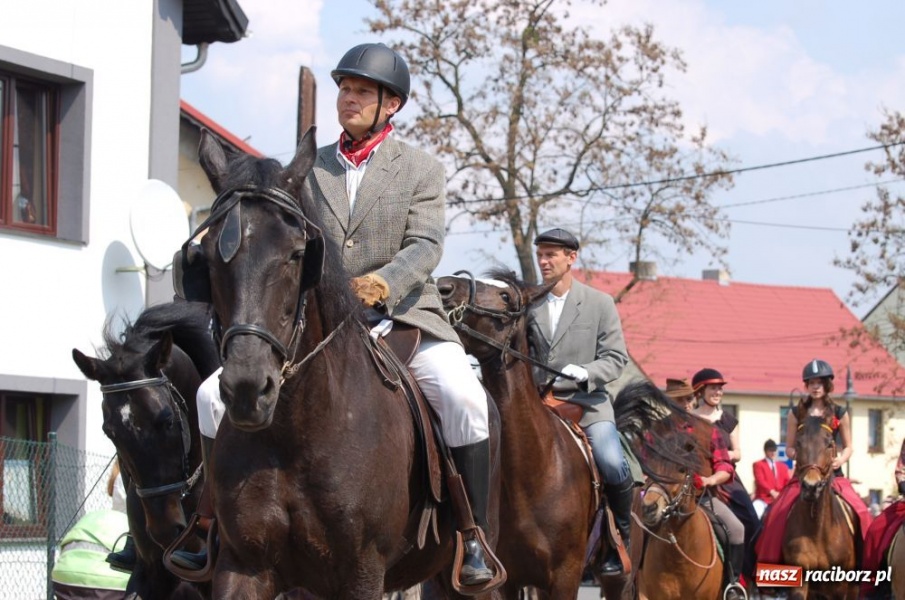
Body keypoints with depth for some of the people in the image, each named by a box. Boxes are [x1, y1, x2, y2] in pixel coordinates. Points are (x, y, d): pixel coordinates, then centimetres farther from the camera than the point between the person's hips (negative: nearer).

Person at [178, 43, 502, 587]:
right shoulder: (309, 170, 15)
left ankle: (475, 541, -19)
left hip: (405, 320, -3)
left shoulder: (423, 170, 5)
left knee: (465, 399, -31)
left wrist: (386, 283, -30)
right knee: (217, 394, -12)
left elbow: (426, 246, -9)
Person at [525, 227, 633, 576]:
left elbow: (616, 358, 1)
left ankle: (621, 535, 0)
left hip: (587, 403, -2)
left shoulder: (600, 304, 5)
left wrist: (585, 373, -17)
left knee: (613, 466, -24)